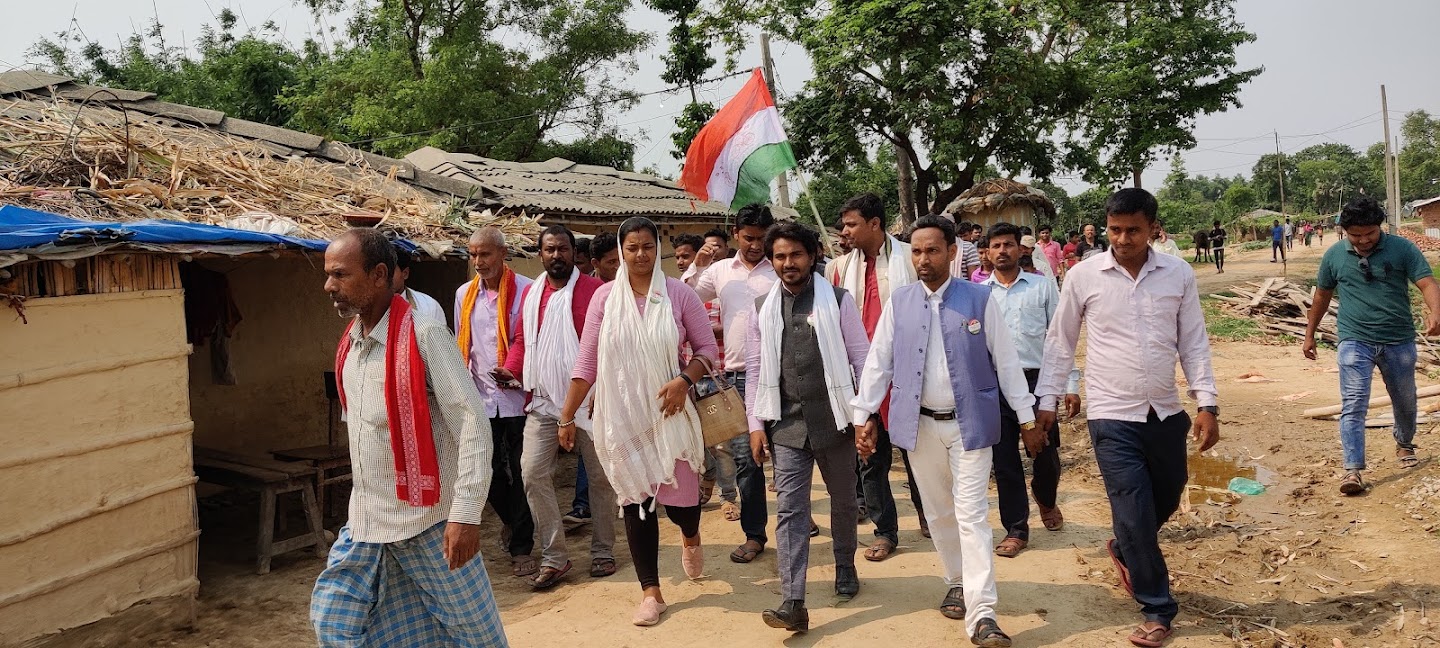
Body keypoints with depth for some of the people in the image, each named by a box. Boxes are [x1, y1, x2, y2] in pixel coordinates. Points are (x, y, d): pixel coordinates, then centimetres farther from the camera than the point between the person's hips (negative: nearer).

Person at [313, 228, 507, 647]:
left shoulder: (424, 336, -15)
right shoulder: (349, 344, 8)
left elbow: (473, 425, -20)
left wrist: (466, 514, -24)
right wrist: (364, 500, 19)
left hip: (427, 517, -7)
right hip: (365, 521, 7)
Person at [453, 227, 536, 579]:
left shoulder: (525, 290, -5)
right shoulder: (465, 294, 11)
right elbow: (462, 347, 18)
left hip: (519, 397, -4)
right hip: (482, 397, 4)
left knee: (520, 473, 0)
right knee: (491, 471, 9)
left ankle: (521, 546, 12)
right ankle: (512, 521, 35)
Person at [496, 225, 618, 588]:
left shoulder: (594, 291, -6)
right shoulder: (530, 294, 11)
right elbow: (522, 341, 15)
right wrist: (511, 370, -2)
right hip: (543, 401, 4)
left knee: (600, 476, 7)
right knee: (533, 473, -3)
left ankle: (602, 551, 24)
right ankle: (554, 557, 8)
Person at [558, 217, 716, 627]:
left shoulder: (679, 294, -4)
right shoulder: (605, 297, -1)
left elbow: (707, 348, 0)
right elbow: (587, 360, 1)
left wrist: (684, 381, -18)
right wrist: (567, 415, 1)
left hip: (668, 413, -1)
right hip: (621, 415, 1)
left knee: (680, 496, 1)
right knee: (635, 500, 5)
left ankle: (690, 537, 40)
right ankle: (651, 591, 19)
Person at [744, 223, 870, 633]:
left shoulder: (838, 300, -3)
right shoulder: (762, 308, 5)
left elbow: (862, 358, -2)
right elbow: (755, 370, 7)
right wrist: (756, 424, 2)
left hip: (834, 418, -1)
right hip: (787, 423, 1)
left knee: (843, 499, 15)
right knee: (789, 509, -4)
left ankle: (845, 567, 39)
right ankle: (793, 602, -5)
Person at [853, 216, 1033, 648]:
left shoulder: (980, 299, -3)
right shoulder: (899, 302, 3)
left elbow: (1005, 360, 0)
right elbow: (878, 360, 5)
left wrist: (1026, 414, 0)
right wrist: (864, 414, 1)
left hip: (970, 422, -3)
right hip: (920, 425, 3)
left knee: (972, 514, -6)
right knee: (938, 512, 13)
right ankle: (957, 583, 33)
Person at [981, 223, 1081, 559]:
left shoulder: (1042, 286, 3)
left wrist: (1071, 385, -1)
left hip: (1037, 379, -1)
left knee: (1046, 454, 8)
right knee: (1004, 460, 5)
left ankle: (1046, 500, 41)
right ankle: (1016, 529, 19)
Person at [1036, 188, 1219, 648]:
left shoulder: (1179, 274, -1)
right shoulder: (1083, 276, -6)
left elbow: (1194, 343, 3)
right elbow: (1060, 344, 2)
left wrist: (1207, 404, -2)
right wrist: (1046, 403, 1)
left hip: (1166, 412, 3)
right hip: (1112, 417, -3)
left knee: (1166, 498, 18)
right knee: (1135, 514, -1)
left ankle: (1124, 549, 48)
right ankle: (1158, 610, 16)